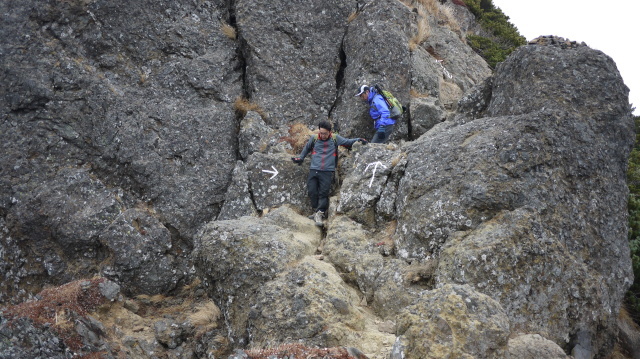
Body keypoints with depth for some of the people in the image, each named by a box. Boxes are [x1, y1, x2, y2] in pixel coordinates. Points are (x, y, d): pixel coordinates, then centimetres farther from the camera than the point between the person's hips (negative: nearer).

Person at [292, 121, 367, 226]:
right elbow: (307, 148, 27)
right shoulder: (314, 139, 9)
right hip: (314, 170, 2)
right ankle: (317, 211, 9)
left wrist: (358, 140, 7)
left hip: (328, 171, -2)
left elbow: (347, 141, 19)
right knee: (312, 192, -3)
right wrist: (300, 158, 24)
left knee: (323, 193, -9)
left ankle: (319, 213, -11)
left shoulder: (335, 139, 6)